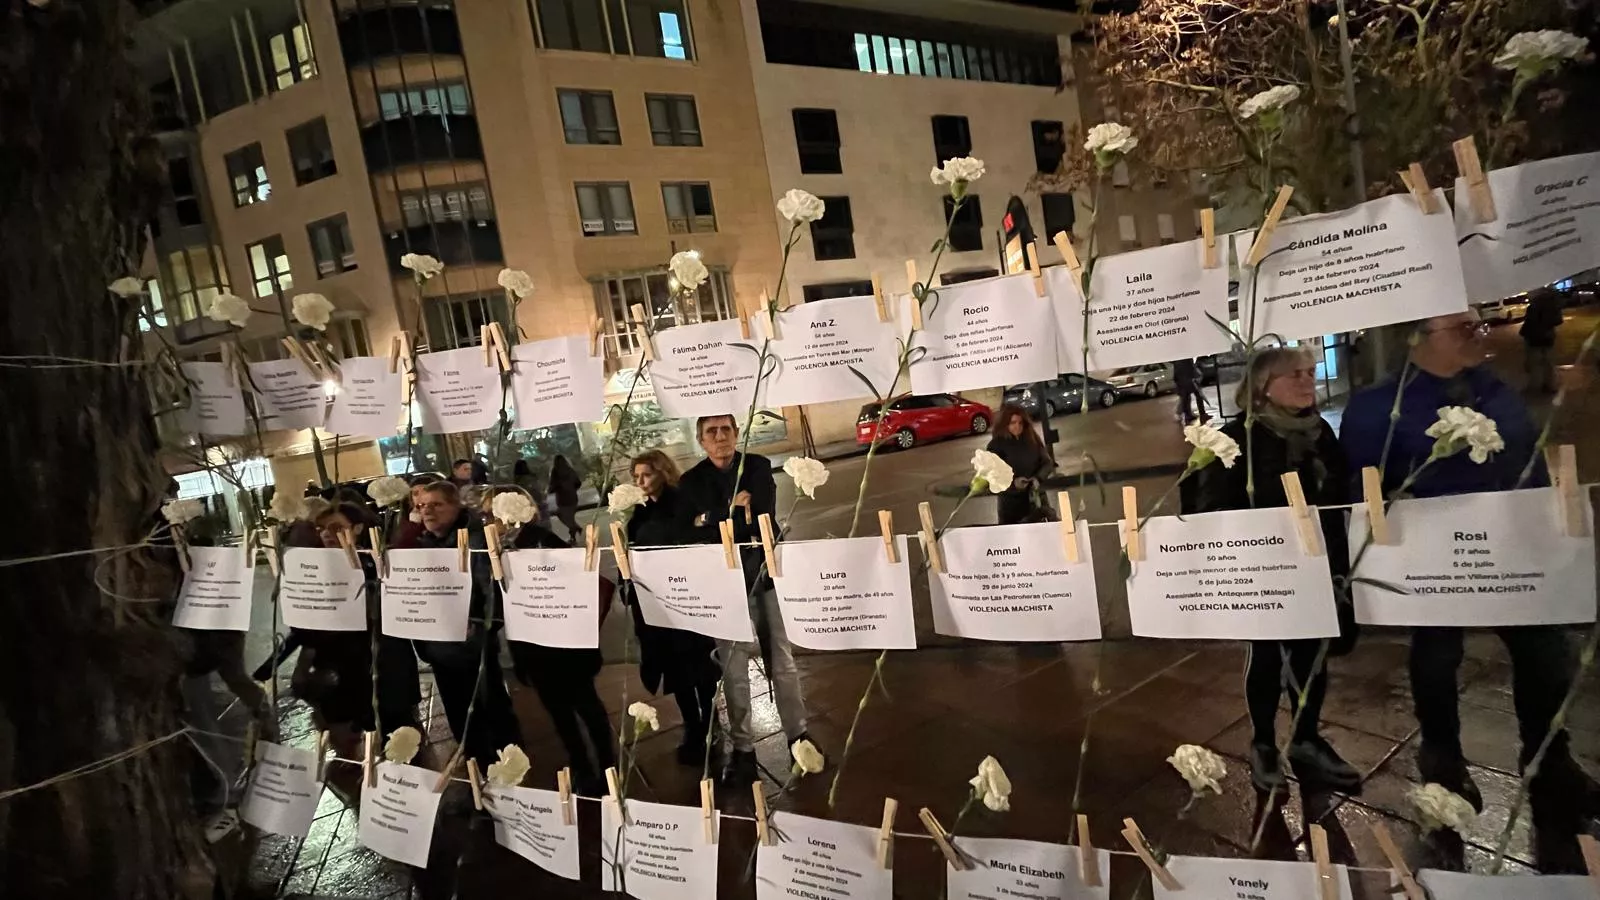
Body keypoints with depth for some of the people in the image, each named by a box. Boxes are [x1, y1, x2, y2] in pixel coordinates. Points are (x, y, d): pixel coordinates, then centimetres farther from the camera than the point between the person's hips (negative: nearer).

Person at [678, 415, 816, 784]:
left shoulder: (759, 467, 2)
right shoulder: (692, 482, 1)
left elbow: (763, 519, -9)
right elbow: (701, 536, -9)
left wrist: (715, 518, -11)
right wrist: (737, 512, -14)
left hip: (765, 573, 1)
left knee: (782, 661, 10)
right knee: (733, 669, 2)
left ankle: (798, 735, 24)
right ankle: (742, 747, 14)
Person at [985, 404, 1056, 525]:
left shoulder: (1032, 438, 0)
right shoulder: (996, 445, -9)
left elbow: (1047, 462, 3)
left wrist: (1038, 478, -15)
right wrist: (1013, 482, -26)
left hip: (1036, 496, 3)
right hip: (1011, 501, -3)